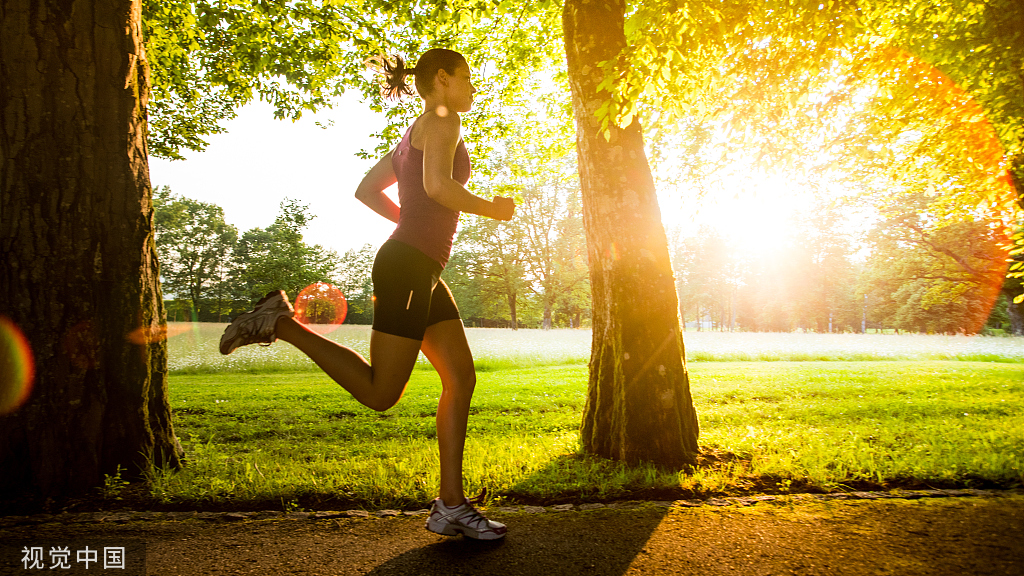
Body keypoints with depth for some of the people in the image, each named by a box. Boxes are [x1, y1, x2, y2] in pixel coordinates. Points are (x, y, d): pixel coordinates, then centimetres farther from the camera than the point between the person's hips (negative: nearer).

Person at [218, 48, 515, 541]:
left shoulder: (414, 136, 24)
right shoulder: (442, 120, -4)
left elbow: (366, 190, 25)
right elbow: (438, 185, -24)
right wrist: (491, 208, -7)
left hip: (422, 273, 10)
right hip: (407, 268, -10)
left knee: (462, 379, 4)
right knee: (380, 394, -6)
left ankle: (451, 504, 6)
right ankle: (279, 322, -1)